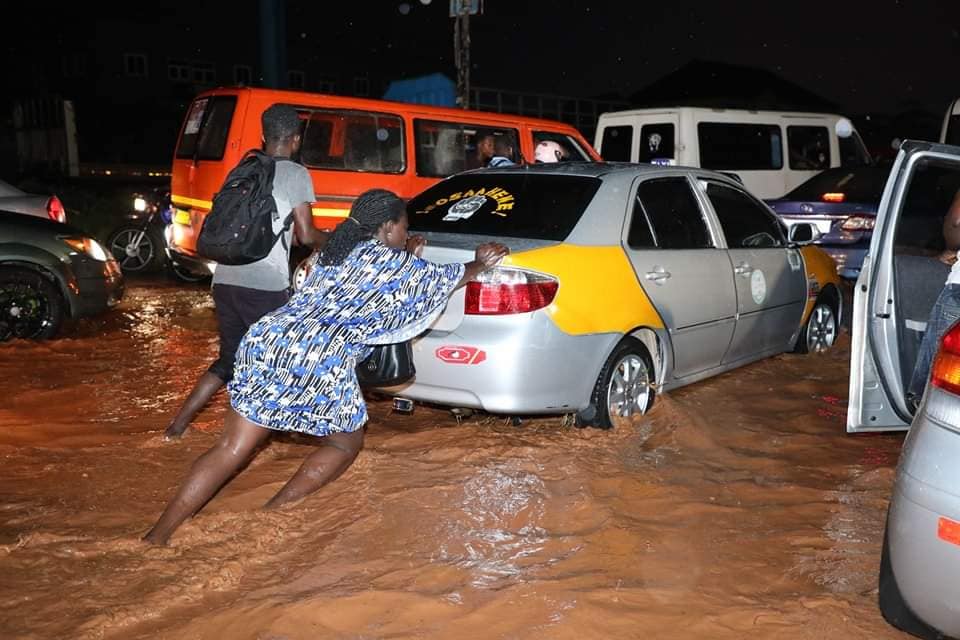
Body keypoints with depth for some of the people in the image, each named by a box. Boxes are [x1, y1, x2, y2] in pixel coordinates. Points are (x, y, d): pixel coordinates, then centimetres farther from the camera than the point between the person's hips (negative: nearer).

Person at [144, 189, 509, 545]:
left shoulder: (331, 252, 27)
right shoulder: (392, 262, 9)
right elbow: (445, 280, 26)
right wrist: (480, 265, 44)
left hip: (267, 338, 7)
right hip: (320, 362, -6)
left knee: (231, 451, 8)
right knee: (345, 445, 17)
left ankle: (158, 534, 3)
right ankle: (271, 517, 9)